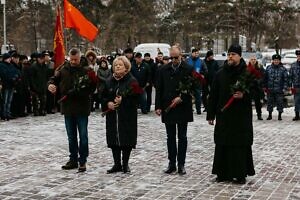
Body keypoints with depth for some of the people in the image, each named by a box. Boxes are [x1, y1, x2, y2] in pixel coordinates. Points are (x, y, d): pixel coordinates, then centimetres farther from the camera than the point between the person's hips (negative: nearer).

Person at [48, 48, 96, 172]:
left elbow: (93, 86, -12)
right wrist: (51, 84, -10)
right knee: (71, 136, 14)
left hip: (82, 107, -4)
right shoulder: (63, 70, 4)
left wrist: (82, 93, -25)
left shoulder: (86, 70, -8)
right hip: (67, 107, 4)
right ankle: (73, 160, 26)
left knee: (83, 135, 1)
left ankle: (82, 161, 11)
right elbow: (54, 78, 12)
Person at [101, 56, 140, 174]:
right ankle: (117, 164, 16)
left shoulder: (132, 81, -4)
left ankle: (125, 164, 12)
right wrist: (108, 103, -6)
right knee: (114, 140, 5)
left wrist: (122, 100, -20)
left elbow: (135, 98, -10)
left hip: (128, 116, -4)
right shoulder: (109, 81, 11)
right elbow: (103, 97, 14)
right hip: (112, 116, 4)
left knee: (127, 140, -1)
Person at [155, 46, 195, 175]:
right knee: (170, 137, 9)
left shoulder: (188, 70, -4)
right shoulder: (164, 70, 5)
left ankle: (181, 164, 12)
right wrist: (158, 106, -1)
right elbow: (159, 89, 6)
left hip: (182, 108, -3)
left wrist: (181, 98, -15)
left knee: (182, 137, 5)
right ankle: (172, 164, 16)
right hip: (167, 109, 3)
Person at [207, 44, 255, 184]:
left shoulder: (247, 73, -3)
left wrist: (244, 95, -20)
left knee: (241, 145, 0)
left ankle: (240, 174, 9)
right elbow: (213, 96, 7)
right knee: (222, 145, 5)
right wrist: (210, 115, 5)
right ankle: (223, 173, 15)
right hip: (223, 116, 3)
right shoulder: (220, 74, 6)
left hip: (241, 116, -3)